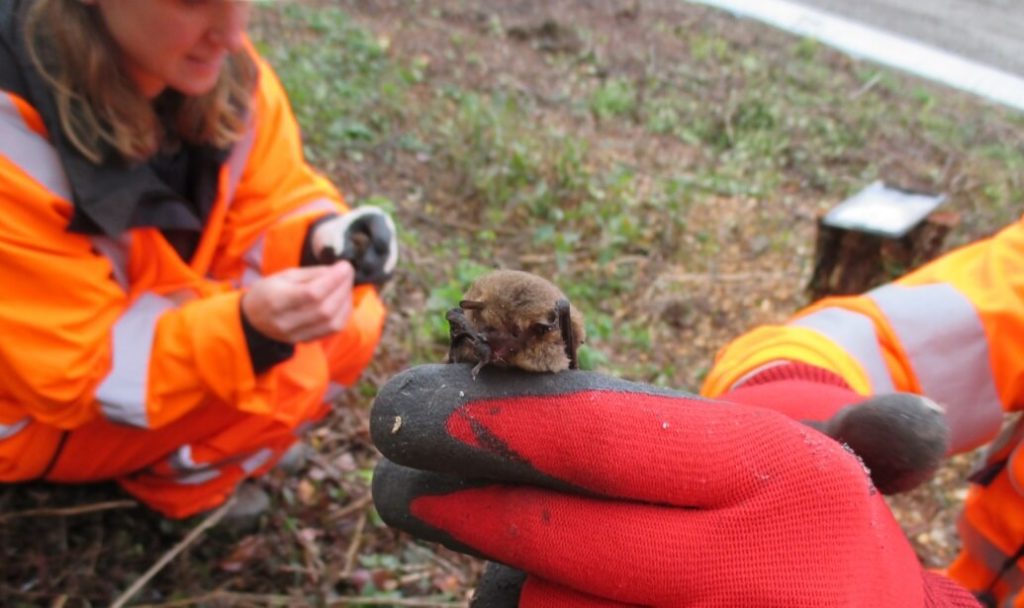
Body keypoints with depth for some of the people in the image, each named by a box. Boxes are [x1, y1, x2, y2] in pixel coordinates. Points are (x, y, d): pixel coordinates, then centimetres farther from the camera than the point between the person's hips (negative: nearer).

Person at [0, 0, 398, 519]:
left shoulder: (220, 67, -18)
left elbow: (269, 209, -8)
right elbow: (75, 372, -27)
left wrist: (321, 239, -32)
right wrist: (248, 329, -43)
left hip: (164, 314, 6)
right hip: (42, 405, -5)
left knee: (349, 323, -11)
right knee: (284, 367, -25)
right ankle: (170, 480, 5)